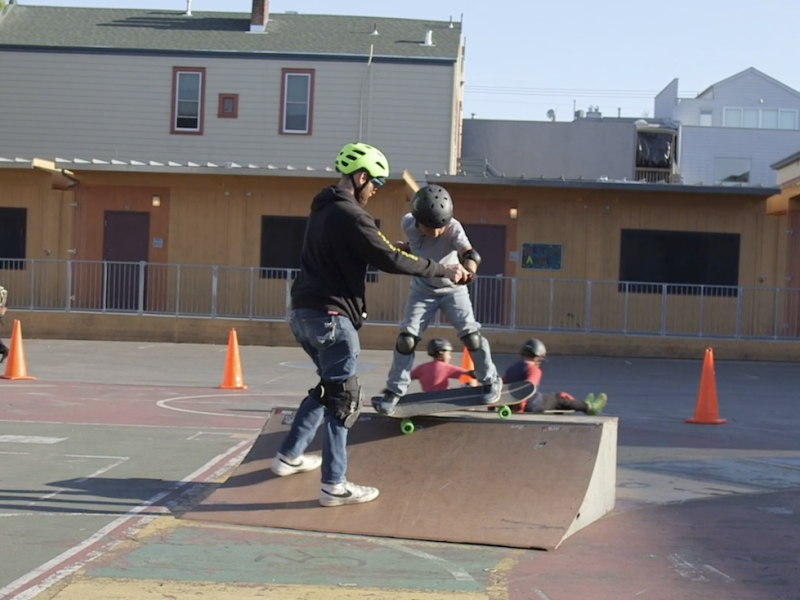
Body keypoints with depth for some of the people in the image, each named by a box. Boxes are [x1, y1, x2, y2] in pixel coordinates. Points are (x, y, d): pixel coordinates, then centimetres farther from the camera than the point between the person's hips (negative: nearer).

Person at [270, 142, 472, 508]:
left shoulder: (323, 209, 15)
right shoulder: (350, 215, -15)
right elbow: (390, 261, -19)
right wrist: (444, 271, -12)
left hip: (304, 313, 10)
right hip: (331, 316, -10)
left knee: (330, 385, 24)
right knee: (343, 396, -4)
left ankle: (289, 456, 30)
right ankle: (334, 485, -3)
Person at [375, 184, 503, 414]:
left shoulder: (453, 228, -30)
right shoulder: (408, 224, -22)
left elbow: (470, 254, -49)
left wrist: (467, 270, -67)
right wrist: (406, 249, -8)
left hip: (453, 290, -2)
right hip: (422, 290, 2)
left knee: (471, 335, -7)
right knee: (406, 339, -5)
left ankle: (490, 380, 14)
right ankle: (394, 390, 9)